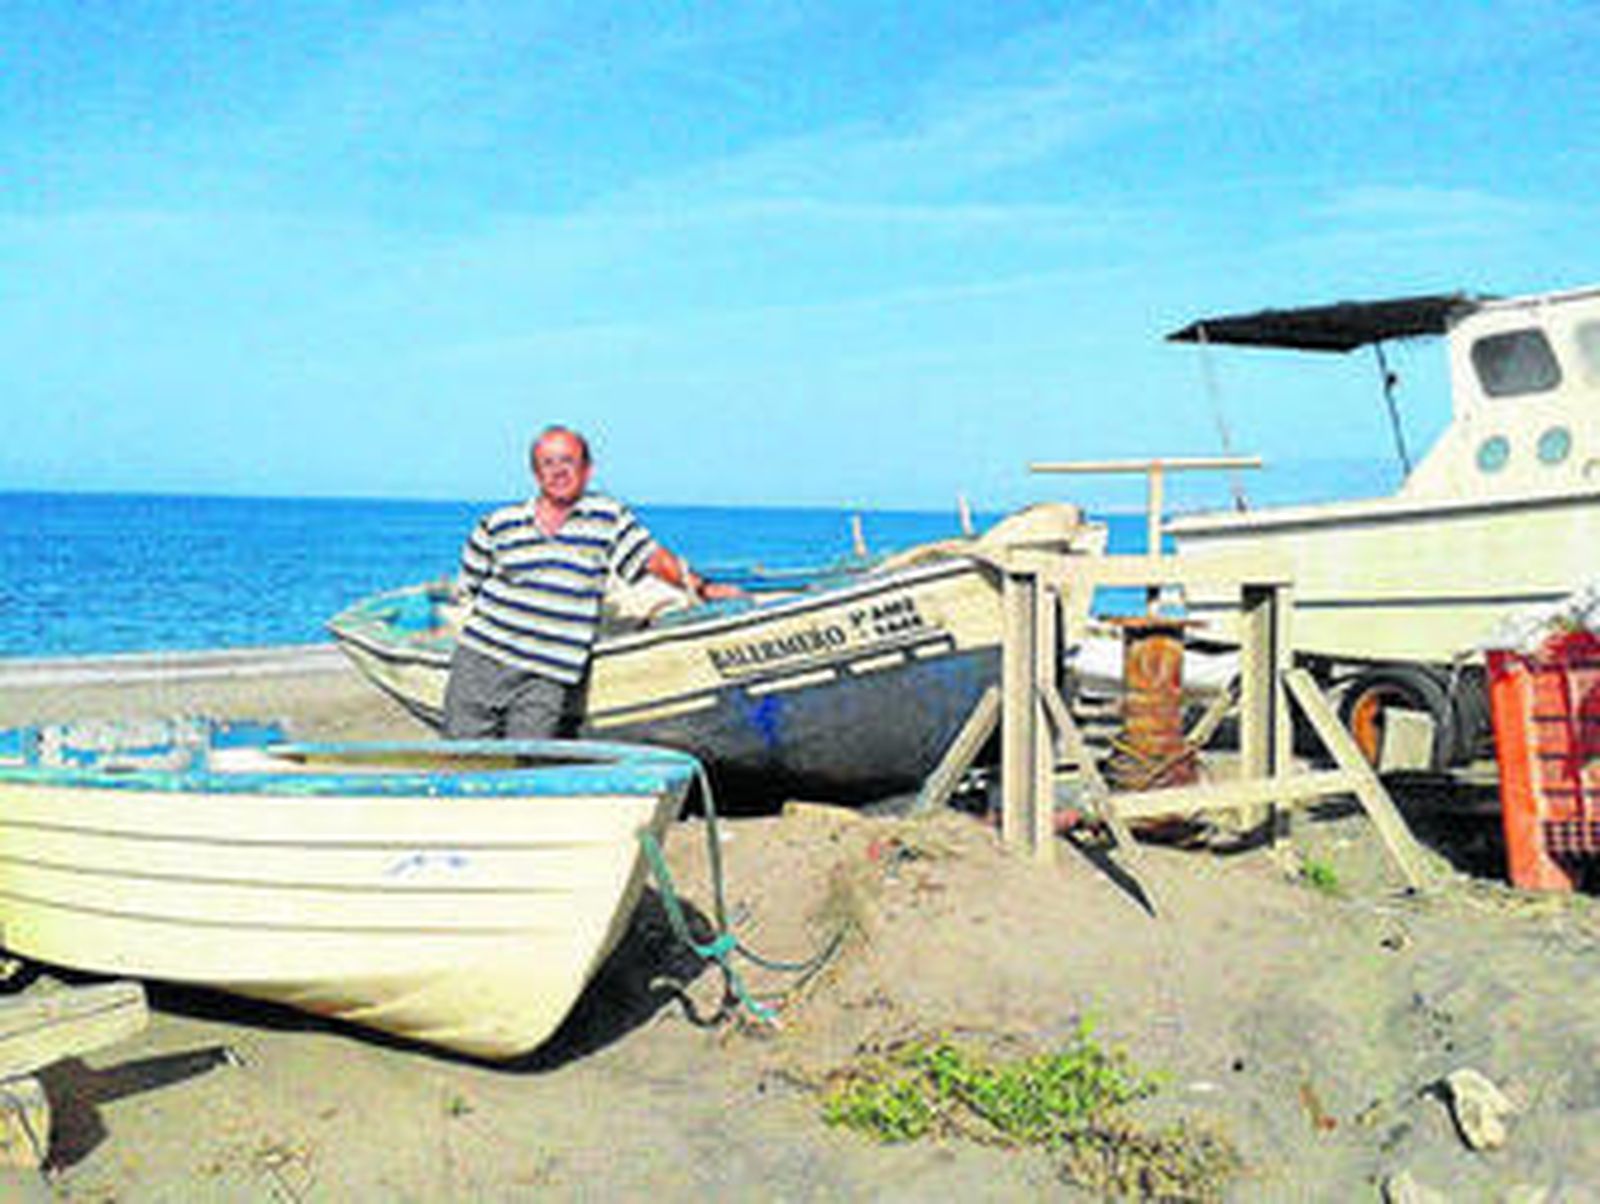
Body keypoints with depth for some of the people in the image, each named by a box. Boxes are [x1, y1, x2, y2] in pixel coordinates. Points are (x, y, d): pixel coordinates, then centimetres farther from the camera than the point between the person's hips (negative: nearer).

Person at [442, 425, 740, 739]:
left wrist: (701, 588, 0)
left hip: (550, 678, -1)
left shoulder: (608, 516, 7)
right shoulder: (497, 525, 7)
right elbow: (467, 589, 15)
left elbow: (652, 557, 8)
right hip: (481, 660, 1)